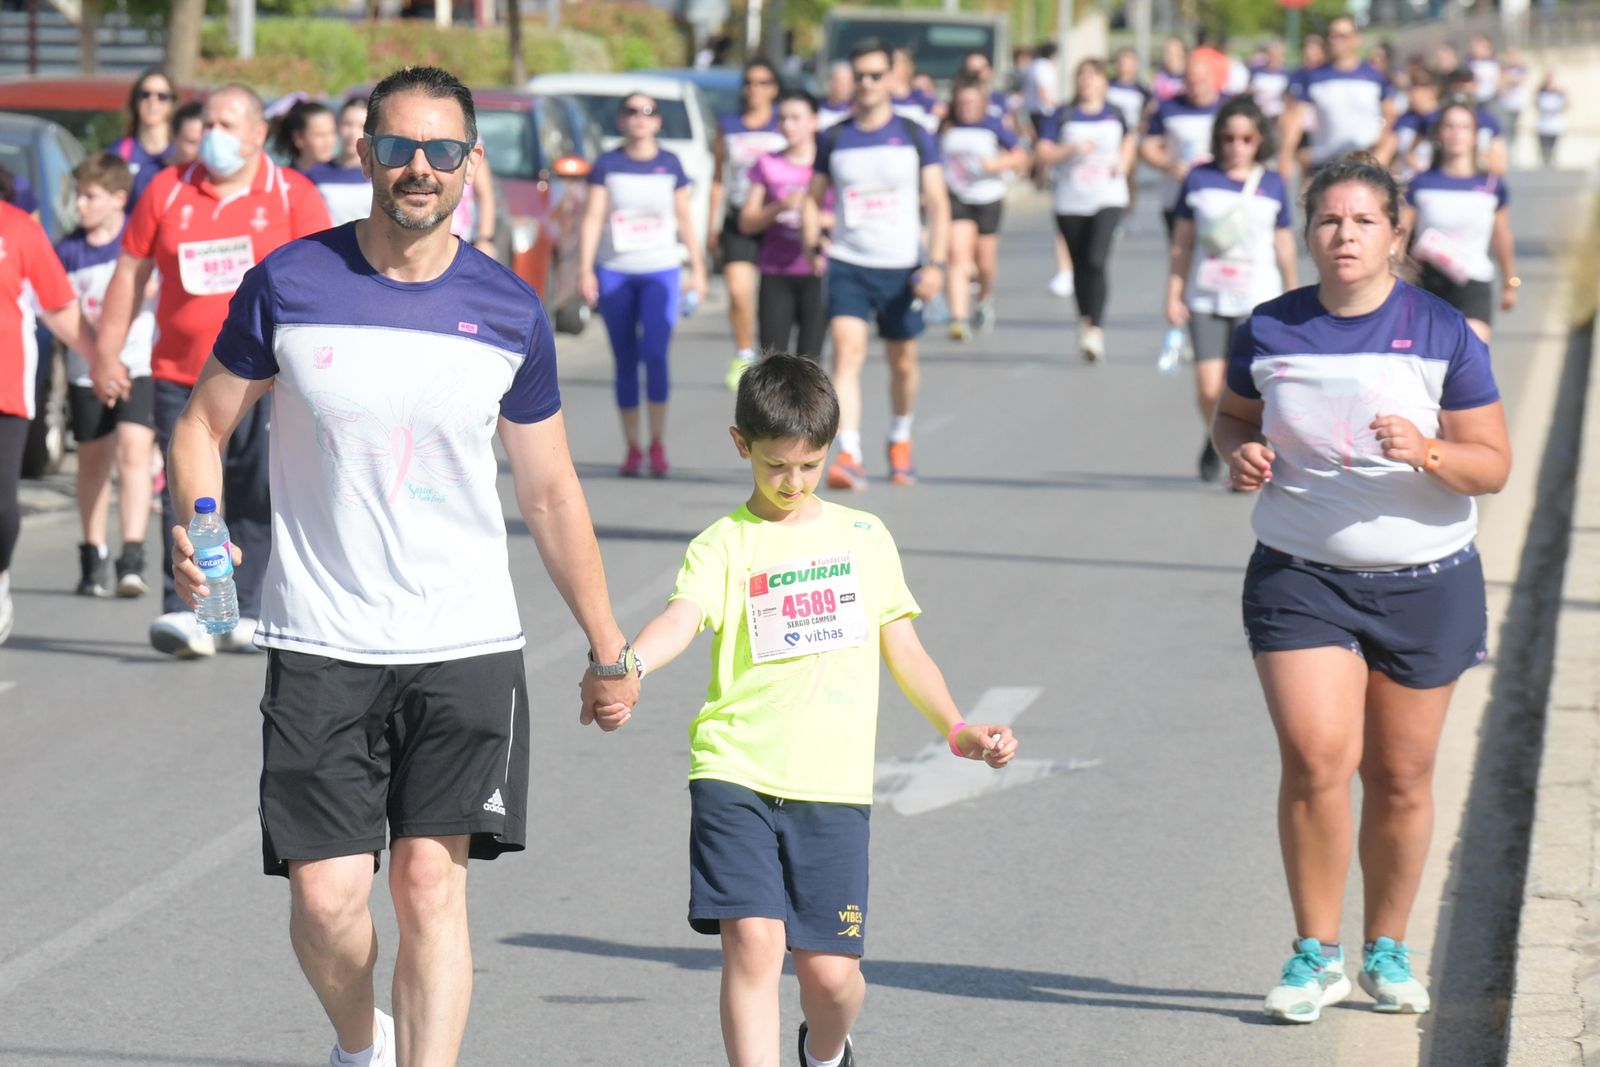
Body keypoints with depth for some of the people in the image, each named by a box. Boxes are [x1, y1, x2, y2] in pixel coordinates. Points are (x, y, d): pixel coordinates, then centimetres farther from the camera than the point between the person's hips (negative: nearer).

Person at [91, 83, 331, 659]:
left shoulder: (293, 196, 2)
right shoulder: (167, 191, 7)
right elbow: (130, 272, 11)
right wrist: (107, 353, 8)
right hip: (180, 376, 1)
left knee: (258, 501, 4)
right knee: (186, 497, -8)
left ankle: (242, 616, 12)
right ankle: (184, 613, -14)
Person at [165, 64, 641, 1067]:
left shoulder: (510, 312, 2)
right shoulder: (289, 283, -2)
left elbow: (550, 492, 11)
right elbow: (205, 422, 9)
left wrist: (608, 646, 12)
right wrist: (195, 529, -11)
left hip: (466, 646, 0)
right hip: (320, 645, 0)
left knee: (432, 879, -10)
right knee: (326, 893, -3)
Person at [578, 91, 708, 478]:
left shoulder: (670, 165, 6)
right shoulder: (607, 165, 3)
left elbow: (684, 220, 11)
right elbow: (593, 218, -1)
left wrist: (698, 269, 10)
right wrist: (585, 269, -9)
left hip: (660, 271, -1)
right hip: (615, 272, 1)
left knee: (654, 354, -15)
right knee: (625, 363, 4)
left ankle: (657, 443, -7)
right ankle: (632, 448, 10)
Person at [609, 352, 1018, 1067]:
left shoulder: (864, 537, 13)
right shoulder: (725, 543, 2)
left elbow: (902, 648, 21)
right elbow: (683, 618, -17)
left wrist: (957, 730, 12)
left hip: (833, 785, 2)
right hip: (736, 774, -2)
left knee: (829, 968, 3)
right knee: (752, 941, -16)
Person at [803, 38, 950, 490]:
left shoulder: (915, 137, 1)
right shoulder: (833, 140, 5)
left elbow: (938, 205, 0)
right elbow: (813, 200, 14)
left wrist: (937, 264, -12)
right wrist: (813, 247, -4)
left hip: (901, 267, 0)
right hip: (847, 266, 0)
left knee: (903, 362, 12)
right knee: (847, 352, -18)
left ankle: (900, 438, 39)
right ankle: (849, 457, -27)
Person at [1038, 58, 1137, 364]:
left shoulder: (1115, 115, 7)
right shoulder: (1064, 116, 3)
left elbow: (1130, 139, 25)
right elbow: (1043, 152, -2)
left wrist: (1124, 162, 6)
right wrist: (1072, 149, -16)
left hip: (1107, 200, -1)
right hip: (1070, 202, 2)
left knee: (1096, 261, -19)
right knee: (1080, 266, 10)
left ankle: (1096, 328, -18)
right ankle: (1085, 322, 28)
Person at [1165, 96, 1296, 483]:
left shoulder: (1273, 185, 3)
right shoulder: (1199, 179, 3)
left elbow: (1284, 245, 12)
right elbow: (1182, 242, 7)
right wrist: (1174, 296, 4)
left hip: (1257, 302, 0)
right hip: (1206, 300, 0)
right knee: (1209, 388, -4)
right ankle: (1214, 441, 26)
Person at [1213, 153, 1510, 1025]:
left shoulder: (1442, 334, -4)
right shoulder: (1269, 330, 1)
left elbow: (1493, 465, -2)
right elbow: (1233, 414, 18)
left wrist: (1428, 453, -22)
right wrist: (1241, 452, -5)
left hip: (1424, 584, 0)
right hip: (1300, 576, 0)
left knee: (1401, 777, 6)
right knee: (1315, 757, -15)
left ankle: (1388, 951, 26)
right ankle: (1316, 954, -1)